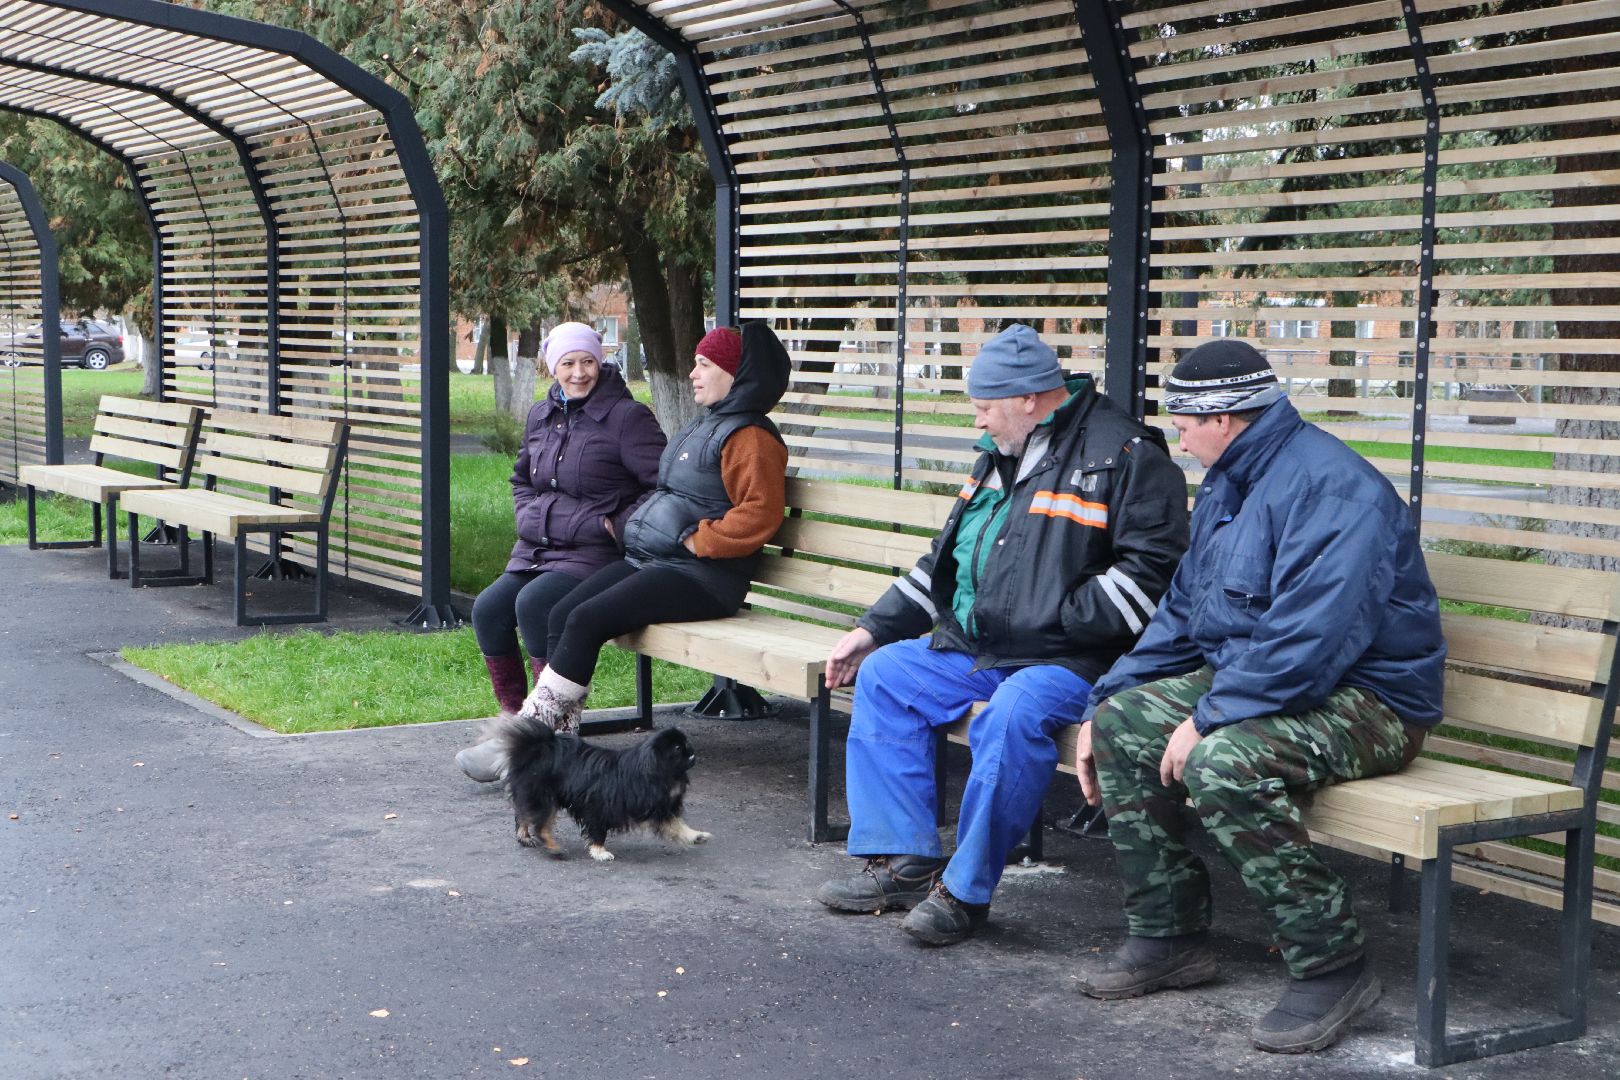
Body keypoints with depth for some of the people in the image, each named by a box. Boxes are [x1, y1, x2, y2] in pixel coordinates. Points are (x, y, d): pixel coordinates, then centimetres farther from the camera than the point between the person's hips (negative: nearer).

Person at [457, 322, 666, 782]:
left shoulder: (627, 416, -6)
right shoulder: (541, 416, 16)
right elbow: (522, 481, 31)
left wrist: (615, 526, -13)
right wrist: (531, 518, 13)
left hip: (597, 553, -7)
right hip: (539, 549, 7)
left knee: (534, 604, -29)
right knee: (489, 609, -15)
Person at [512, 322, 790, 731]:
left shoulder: (748, 436, -10)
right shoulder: (703, 427, 23)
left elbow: (759, 514, -20)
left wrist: (697, 541, -18)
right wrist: (636, 524, 17)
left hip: (699, 576, -10)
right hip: (647, 558, 10)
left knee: (587, 620, -21)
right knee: (561, 614, -6)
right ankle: (558, 730, -11)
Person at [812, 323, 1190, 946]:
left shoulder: (1127, 457, -9)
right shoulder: (1001, 456, 18)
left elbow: (1149, 569, -18)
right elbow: (944, 560, 25)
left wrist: (1058, 621, -21)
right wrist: (875, 628, 18)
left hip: (1067, 661, -9)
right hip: (971, 649, 9)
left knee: (1012, 715, -36)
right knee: (883, 676, 0)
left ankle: (966, 890, -22)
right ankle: (904, 862, -2)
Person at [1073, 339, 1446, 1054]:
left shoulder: (1329, 485, -20)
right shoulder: (1226, 486, 14)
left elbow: (1313, 637, -30)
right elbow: (1183, 615, 20)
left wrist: (1210, 718, -26)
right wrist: (1105, 701, 12)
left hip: (1368, 698, -10)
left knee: (1222, 763, -34)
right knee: (1123, 726, -3)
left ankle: (1331, 968, -22)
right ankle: (1169, 935, 4)